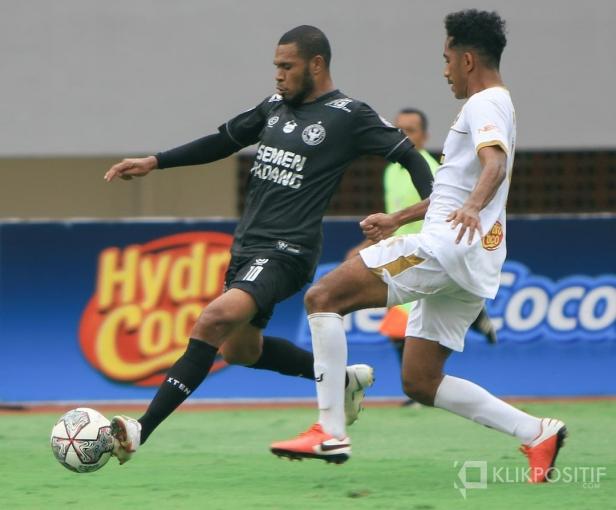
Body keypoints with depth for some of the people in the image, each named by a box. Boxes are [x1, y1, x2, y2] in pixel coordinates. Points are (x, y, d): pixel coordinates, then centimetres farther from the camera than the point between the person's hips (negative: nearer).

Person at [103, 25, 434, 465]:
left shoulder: (348, 116, -6)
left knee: (217, 317, -29)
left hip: (285, 253, -9)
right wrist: (153, 163, 19)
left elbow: (409, 155, -7)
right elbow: (224, 141, 24)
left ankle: (141, 431, -35)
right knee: (239, 349, 22)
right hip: (247, 246, 9)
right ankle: (345, 380, 40)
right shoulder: (276, 107, 13)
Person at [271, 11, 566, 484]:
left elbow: (495, 164, -28)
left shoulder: (487, 103, -7)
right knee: (420, 382, 12)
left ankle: (330, 432, -20)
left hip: (447, 245, -10)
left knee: (323, 297, -14)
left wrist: (473, 207, -47)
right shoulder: (491, 105, 26)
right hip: (464, 262, 10)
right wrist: (397, 219, 42)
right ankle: (537, 433, 5)